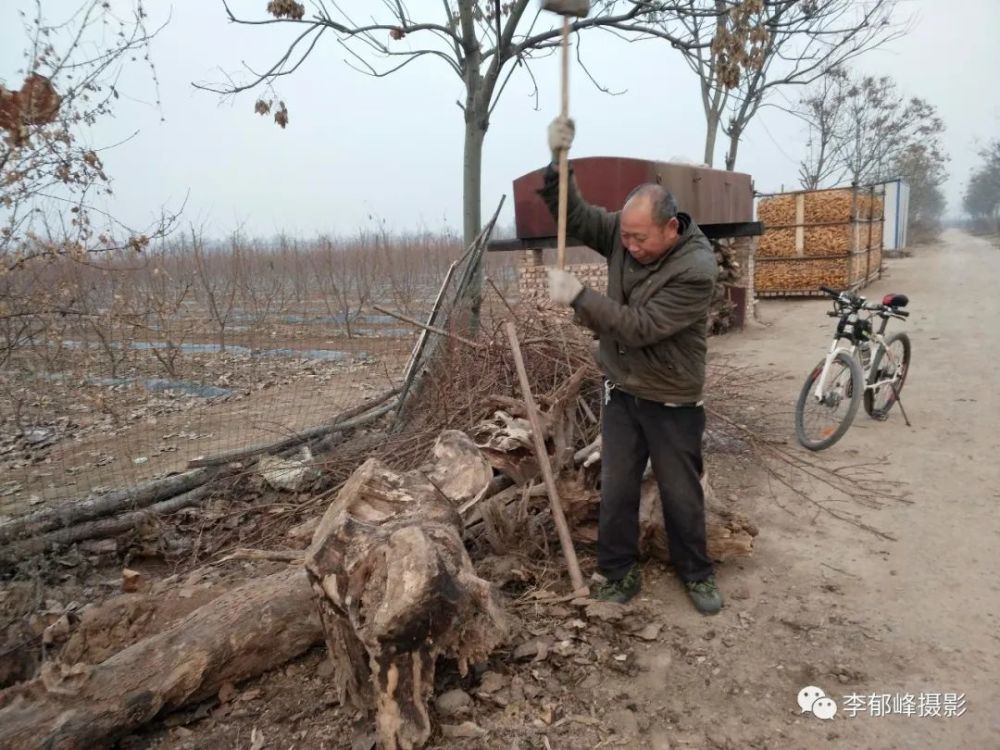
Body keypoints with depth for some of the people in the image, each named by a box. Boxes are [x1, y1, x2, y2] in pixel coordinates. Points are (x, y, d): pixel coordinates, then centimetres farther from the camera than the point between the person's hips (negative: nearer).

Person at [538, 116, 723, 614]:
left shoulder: (696, 269, -25)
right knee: (616, 491, 10)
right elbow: (571, 214, -3)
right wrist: (558, 160, -19)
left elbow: (639, 327, -29)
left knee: (681, 495, 11)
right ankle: (619, 574, 27)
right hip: (621, 391, 5)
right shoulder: (623, 231, -7)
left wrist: (578, 297, -28)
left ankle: (695, 573, 34)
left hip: (671, 403, -4)